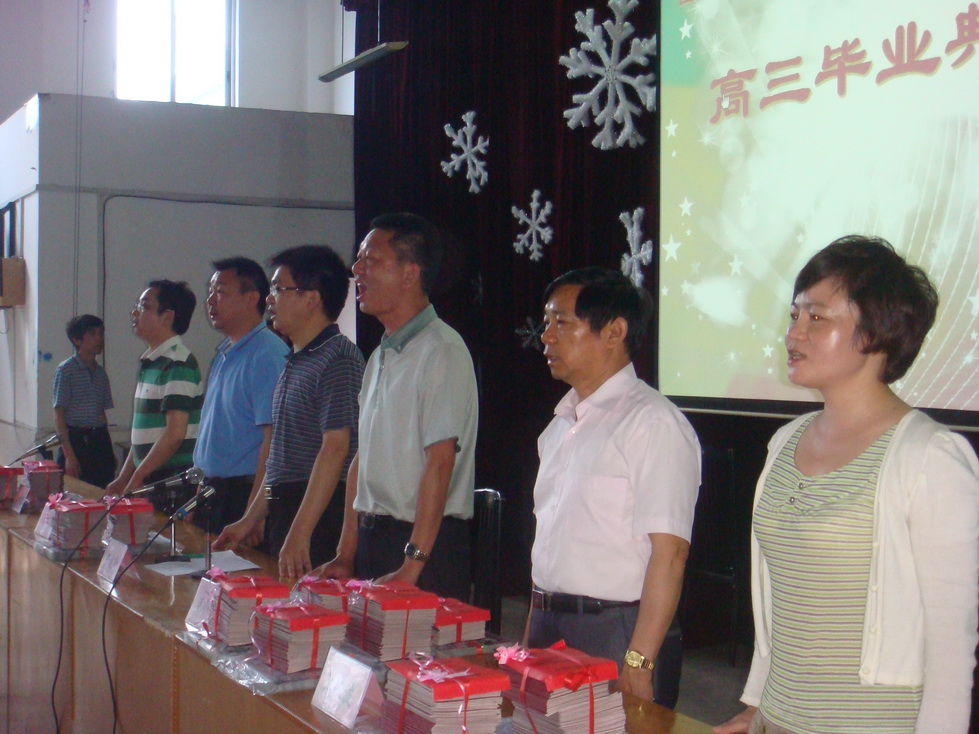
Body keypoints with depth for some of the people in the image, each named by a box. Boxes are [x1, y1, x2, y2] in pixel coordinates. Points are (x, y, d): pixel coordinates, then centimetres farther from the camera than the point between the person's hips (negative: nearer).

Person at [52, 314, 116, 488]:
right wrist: (69, 455, -14)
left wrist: (109, 450, 13)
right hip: (76, 440, -6)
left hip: (100, 441, 6)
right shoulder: (66, 370, -5)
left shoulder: (101, 372, 13)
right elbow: (59, 416, -8)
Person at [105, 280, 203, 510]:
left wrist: (136, 478, -13)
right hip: (149, 480, 9)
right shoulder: (149, 362, 16)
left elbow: (175, 433, -20)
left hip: (173, 483, -9)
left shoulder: (177, 364, -14)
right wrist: (123, 478, 17)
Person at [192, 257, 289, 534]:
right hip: (213, 491, 9)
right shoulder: (224, 353, 14)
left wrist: (253, 514, -24)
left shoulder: (267, 355, -16)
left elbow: (273, 438, -21)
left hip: (244, 493, -9)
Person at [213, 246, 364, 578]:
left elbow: (335, 449, -21)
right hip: (283, 510, 9)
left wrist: (300, 533, -26)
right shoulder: (295, 363, 17)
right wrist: (250, 520, 21)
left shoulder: (338, 360, -14)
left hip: (320, 514, -9)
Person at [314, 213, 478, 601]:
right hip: (373, 539, 8)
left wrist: (412, 566, -21)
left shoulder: (441, 350, -13)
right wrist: (346, 555, 11)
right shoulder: (380, 356, 15)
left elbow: (440, 462, -18)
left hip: (425, 544, -8)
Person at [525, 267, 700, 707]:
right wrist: (531, 637, 14)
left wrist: (638, 663, -21)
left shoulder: (653, 422, -13)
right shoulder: (561, 425, 13)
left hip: (614, 632, -7)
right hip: (549, 625, 7)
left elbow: (669, 553, -18)